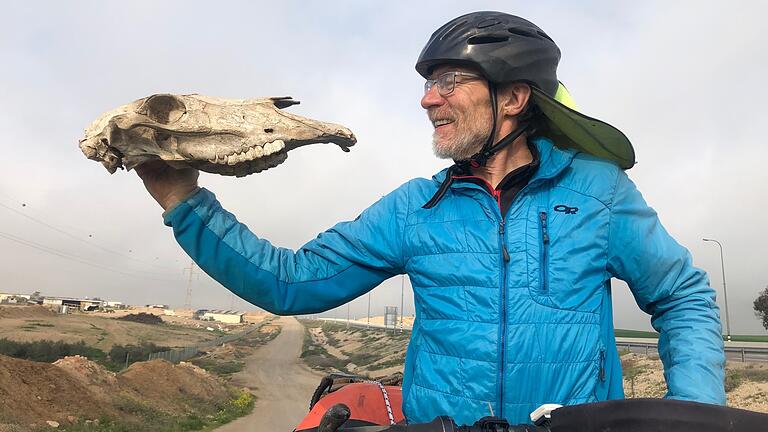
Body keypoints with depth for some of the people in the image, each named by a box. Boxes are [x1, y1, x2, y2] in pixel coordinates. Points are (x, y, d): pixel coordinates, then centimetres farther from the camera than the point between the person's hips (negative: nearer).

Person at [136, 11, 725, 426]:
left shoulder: (596, 187, 1)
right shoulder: (414, 207, 4)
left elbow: (684, 299, 8)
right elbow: (294, 282, 1)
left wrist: (697, 409, -7)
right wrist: (187, 203, -7)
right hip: (434, 419, 2)